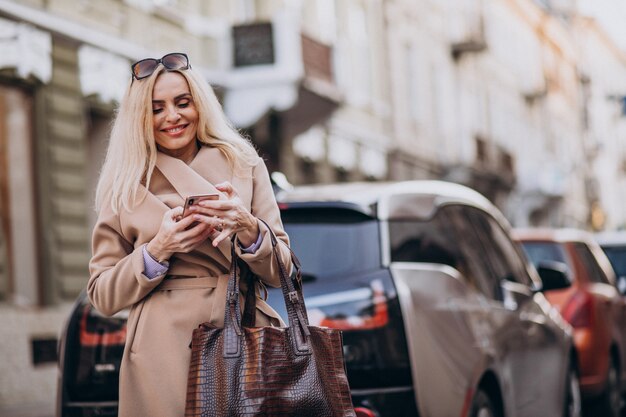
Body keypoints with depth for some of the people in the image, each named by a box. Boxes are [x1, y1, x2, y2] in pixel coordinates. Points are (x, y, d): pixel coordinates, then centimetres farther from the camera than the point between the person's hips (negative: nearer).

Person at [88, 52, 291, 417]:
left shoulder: (245, 166, 8)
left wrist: (247, 229, -14)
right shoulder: (124, 186, 6)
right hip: (164, 348, -1)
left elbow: (280, 271, 5)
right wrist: (158, 249, -11)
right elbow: (103, 296, 3)